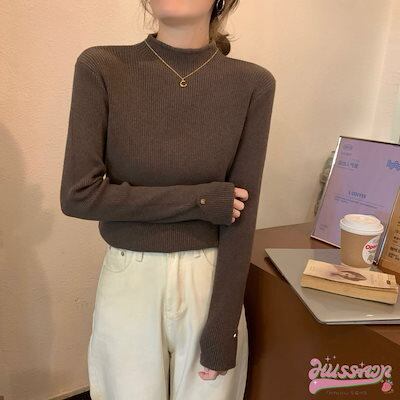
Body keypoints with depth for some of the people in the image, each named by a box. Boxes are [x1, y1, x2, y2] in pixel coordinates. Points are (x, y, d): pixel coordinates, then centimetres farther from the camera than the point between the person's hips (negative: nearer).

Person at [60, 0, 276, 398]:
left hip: (211, 281, 1)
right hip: (129, 283, 0)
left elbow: (242, 217, -7)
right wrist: (202, 199, -16)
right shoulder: (100, 69, -10)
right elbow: (78, 195, -13)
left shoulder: (253, 84, -8)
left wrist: (223, 327, -7)